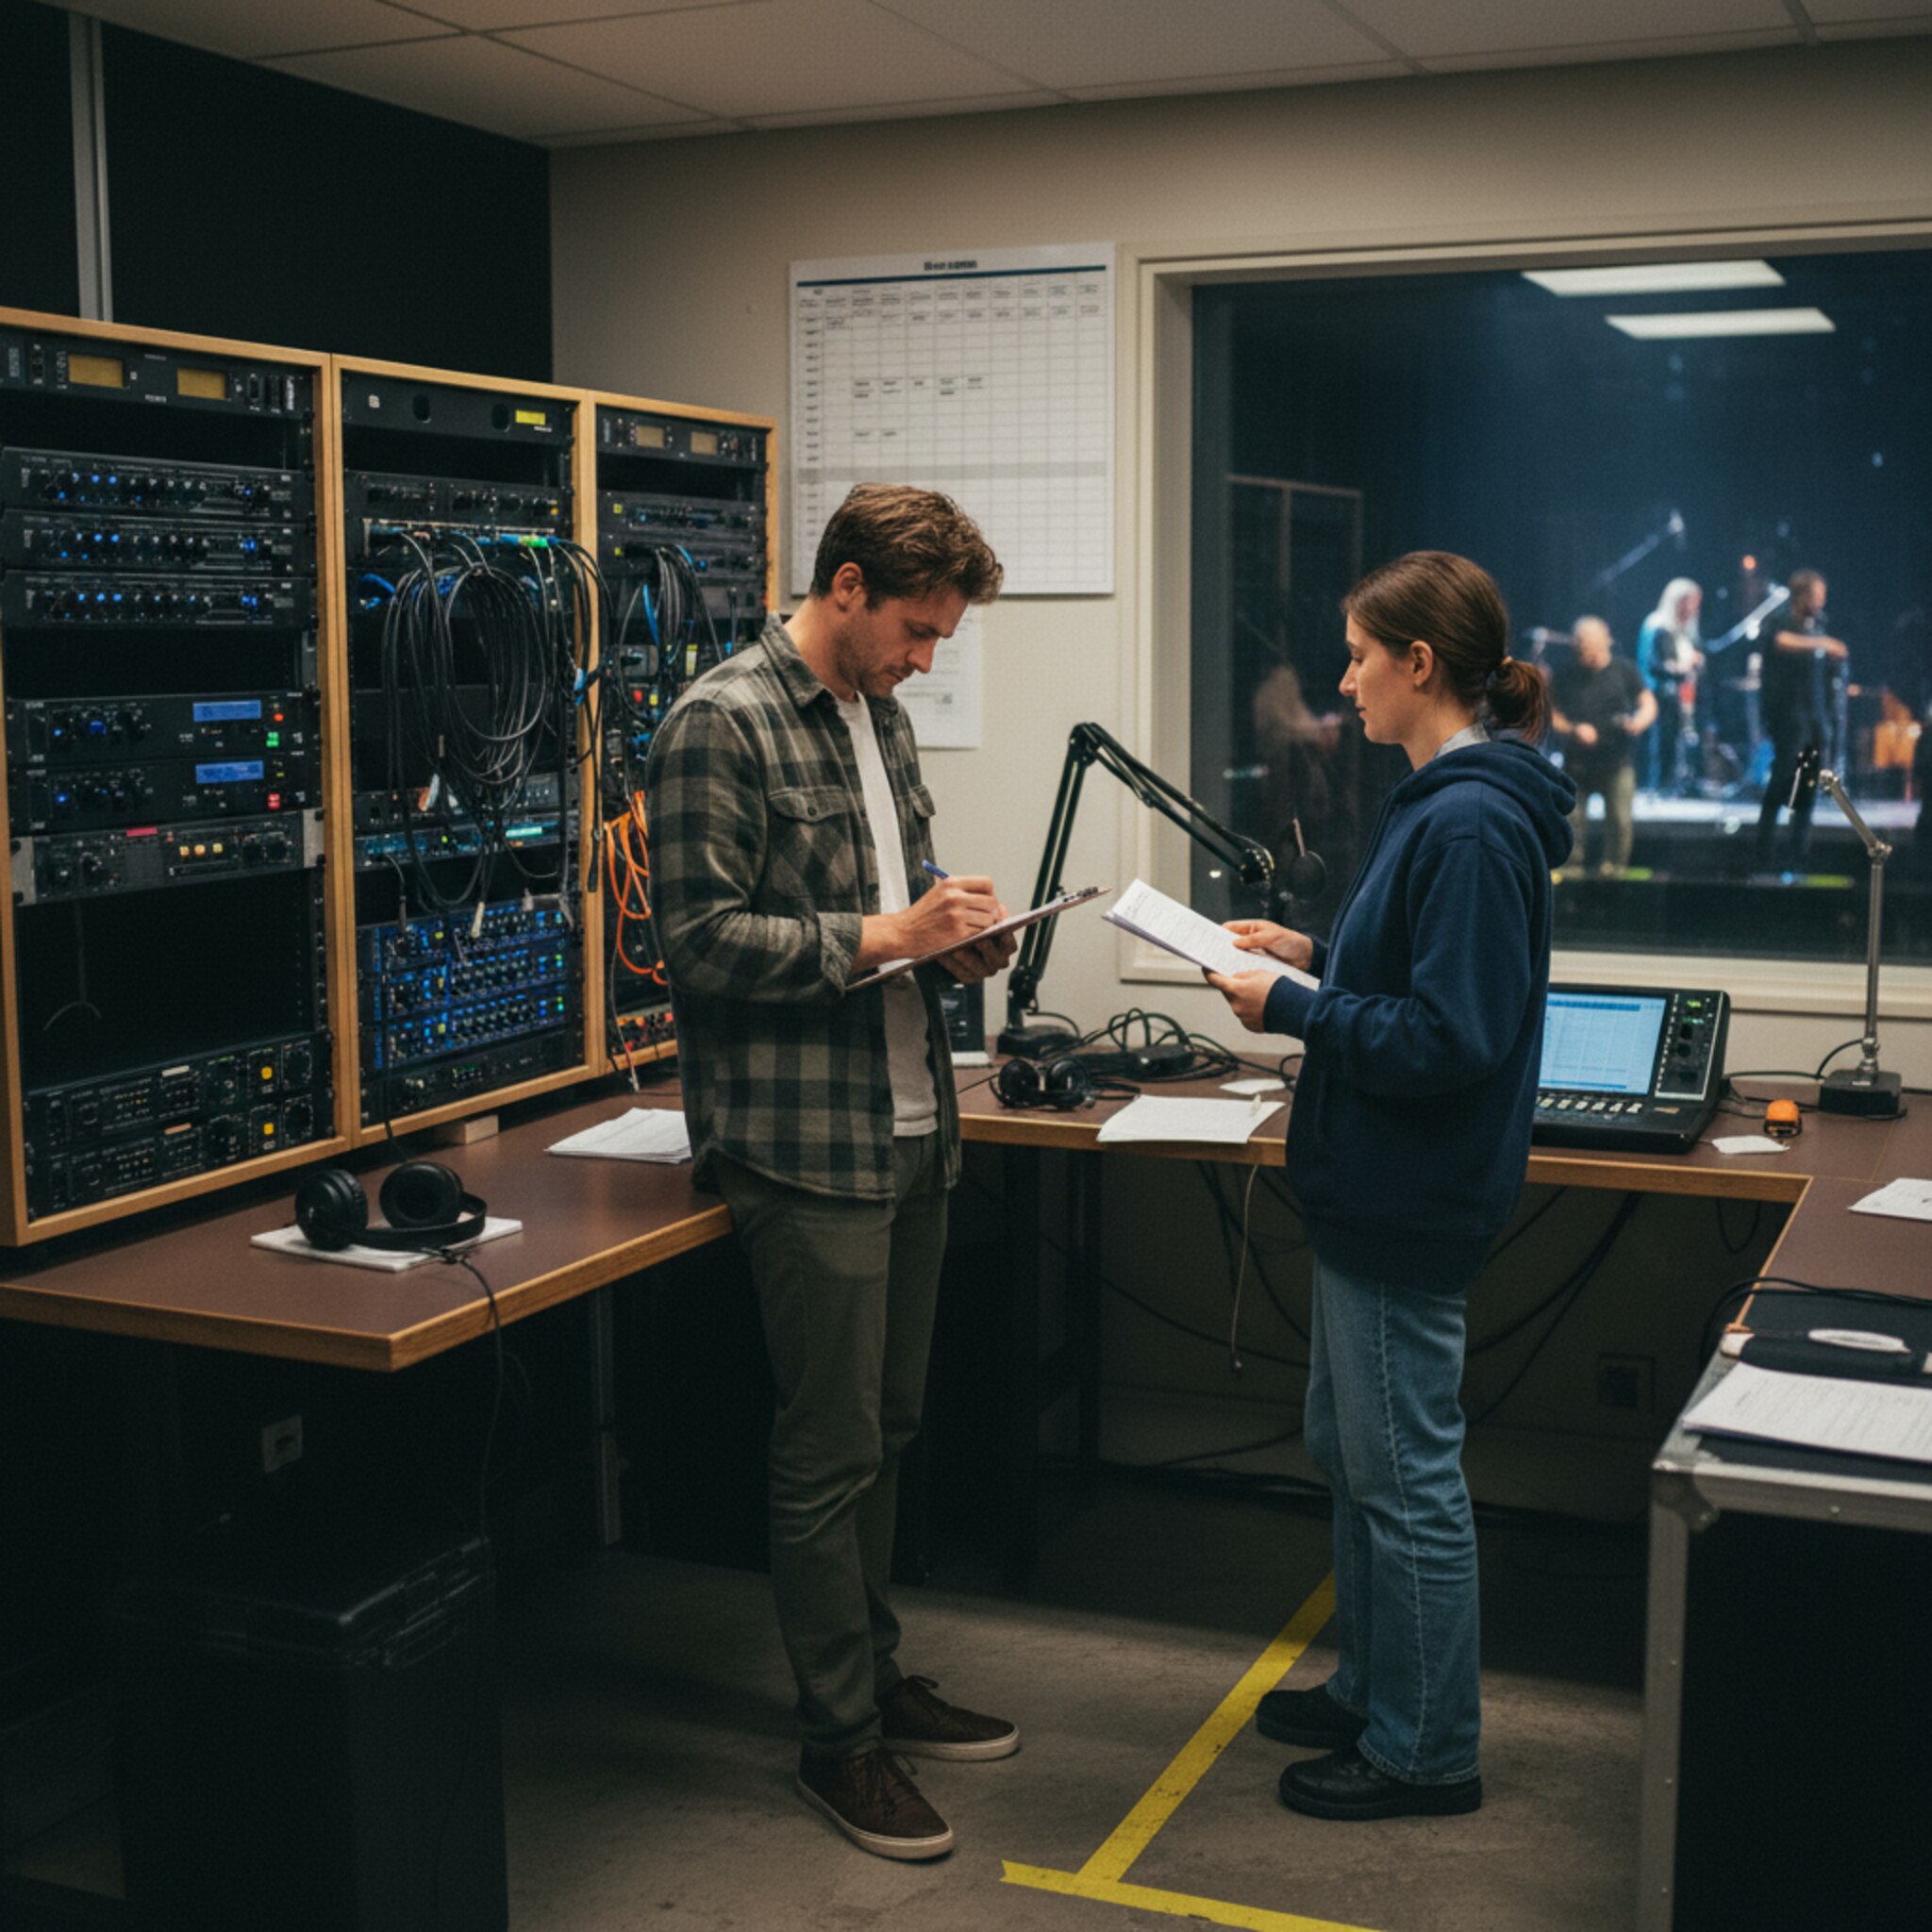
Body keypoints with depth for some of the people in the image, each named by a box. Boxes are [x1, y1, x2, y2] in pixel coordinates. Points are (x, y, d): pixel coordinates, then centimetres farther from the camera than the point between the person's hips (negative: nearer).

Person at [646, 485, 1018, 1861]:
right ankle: (841, 1736, 16)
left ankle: (877, 1677, 32)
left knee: (887, 1430, 17)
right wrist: (881, 939, -19)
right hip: (807, 1143, -8)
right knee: (831, 1451, 1)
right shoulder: (723, 725, -12)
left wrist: (956, 936, 5)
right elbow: (699, 940, -18)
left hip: (911, 1127, 8)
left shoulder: (880, 717, 15)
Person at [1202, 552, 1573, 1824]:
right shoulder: (1446, 800, 10)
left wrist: (1295, 1008, -18)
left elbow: (1448, 1036, -26)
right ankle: (1371, 1691, 37)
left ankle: (1428, 1752, 19)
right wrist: (1313, 956, 10)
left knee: (1406, 1476, 3)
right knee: (1348, 1447, 21)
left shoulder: (1472, 825, -23)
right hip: (1376, 1188, 11)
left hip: (1411, 1201, -11)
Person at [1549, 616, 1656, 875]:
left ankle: (1612, 868, 13)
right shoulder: (1565, 674, 0)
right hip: (1577, 763, 0)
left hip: (1616, 763, 0)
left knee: (1619, 822, -3)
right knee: (1572, 820, -3)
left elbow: (1648, 703, 4)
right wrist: (1573, 730, -15)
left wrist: (1639, 721, -18)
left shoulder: (1623, 669, 1)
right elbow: (1552, 714, 4)